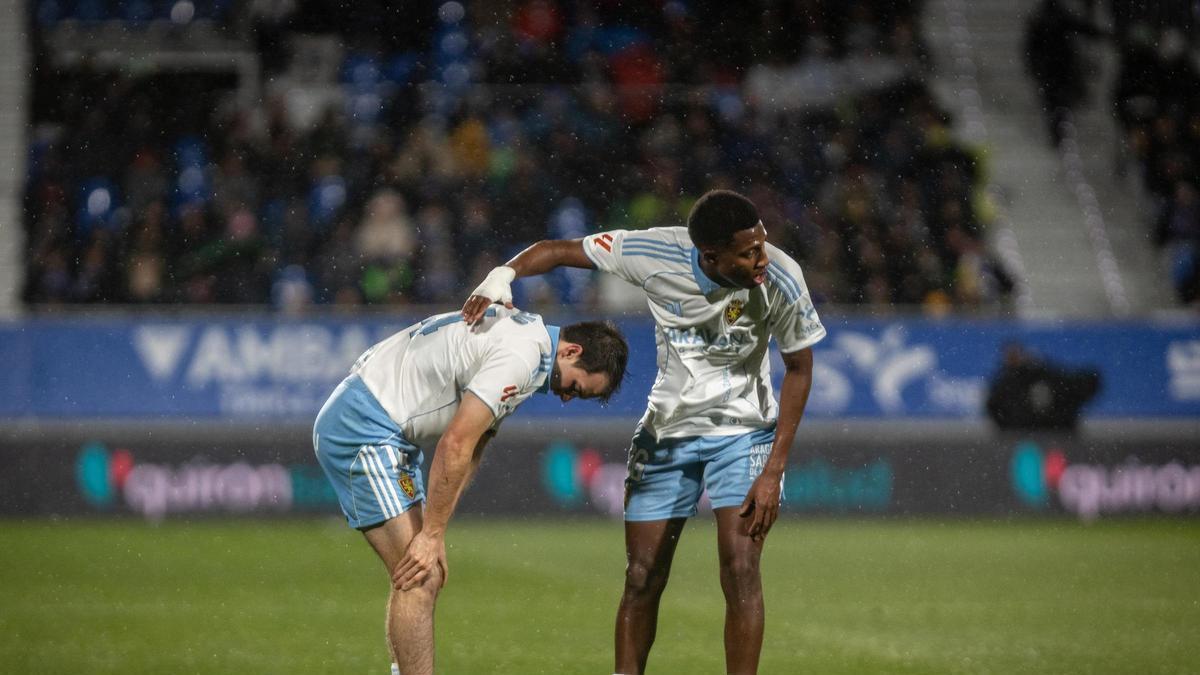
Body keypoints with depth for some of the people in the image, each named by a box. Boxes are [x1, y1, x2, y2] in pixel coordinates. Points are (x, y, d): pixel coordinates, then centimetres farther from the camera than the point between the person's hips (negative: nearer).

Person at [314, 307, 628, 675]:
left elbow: (470, 450, 14)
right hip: (363, 427, -10)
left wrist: (434, 533, 7)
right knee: (418, 582, -13)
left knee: (427, 576, 10)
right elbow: (455, 444, -22)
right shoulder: (521, 355, -19)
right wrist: (432, 534, -15)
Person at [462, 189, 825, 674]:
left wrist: (773, 470, -12)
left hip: (743, 432, -2)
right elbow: (560, 251, -9)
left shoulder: (780, 279, -22)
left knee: (740, 571, -16)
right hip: (667, 430, 2)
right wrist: (504, 274, -30)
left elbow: (799, 369, -8)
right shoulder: (656, 253, -21)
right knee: (642, 579, 3)